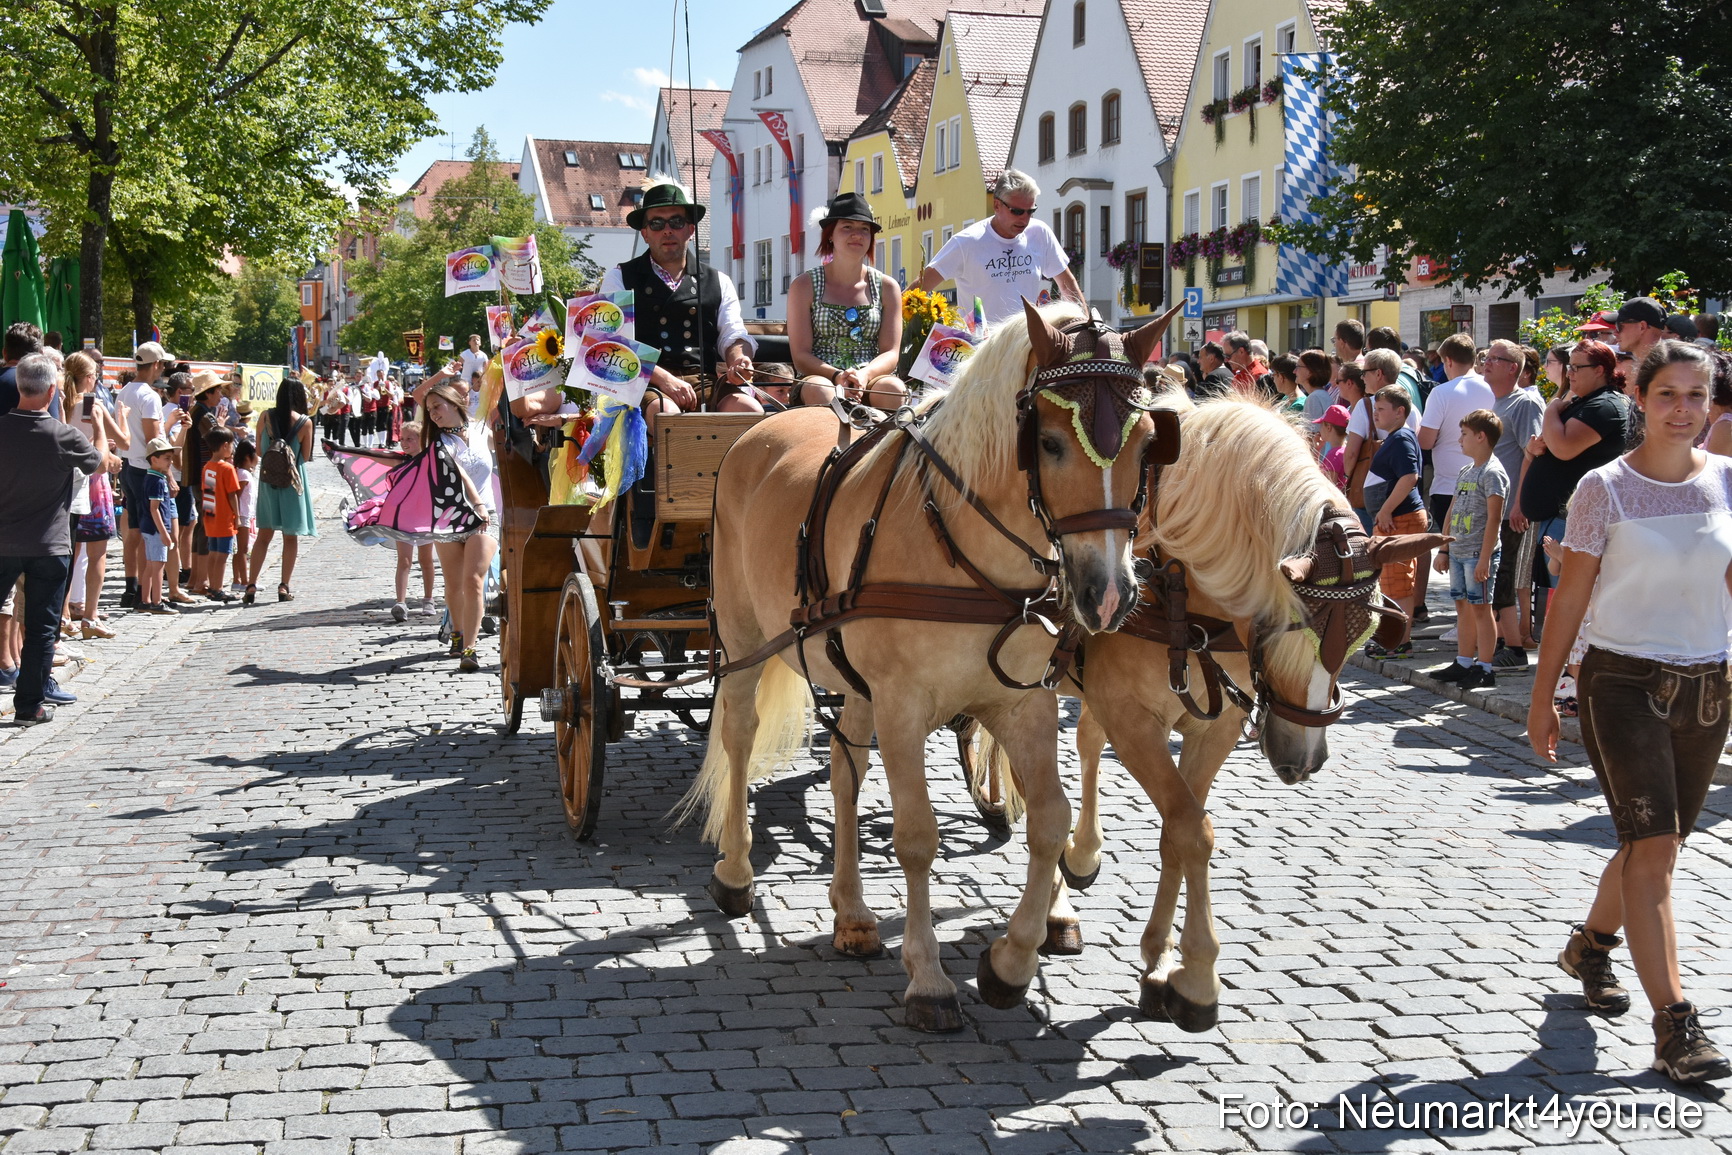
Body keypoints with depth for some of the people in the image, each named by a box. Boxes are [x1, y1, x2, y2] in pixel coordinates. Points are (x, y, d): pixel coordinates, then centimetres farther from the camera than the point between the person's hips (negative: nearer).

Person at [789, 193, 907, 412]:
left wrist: (864, 375, -19)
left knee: (893, 388, -33)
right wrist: (837, 376, -21)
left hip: (872, 380, 2)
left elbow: (890, 353, 5)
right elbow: (800, 356, 0)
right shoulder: (805, 285, 8)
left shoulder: (887, 288, 13)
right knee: (820, 391, -37)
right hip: (820, 376, -1)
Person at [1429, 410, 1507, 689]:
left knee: (1480, 608, -4)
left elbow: (1494, 518, -17)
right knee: (1463, 606, 13)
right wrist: (1443, 549, 17)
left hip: (1478, 553, -9)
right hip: (1457, 551, 9)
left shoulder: (1493, 472, -12)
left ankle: (1484, 669, 0)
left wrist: (1484, 558, -20)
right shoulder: (1465, 472, 15)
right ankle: (1463, 663, 21)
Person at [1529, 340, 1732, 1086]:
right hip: (1623, 683, -4)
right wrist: (1542, 696, -2)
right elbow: (1571, 597, -3)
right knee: (1653, 847, -11)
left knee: (1654, 847, 14)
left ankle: (1589, 946, 41)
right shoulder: (1605, 488, -6)